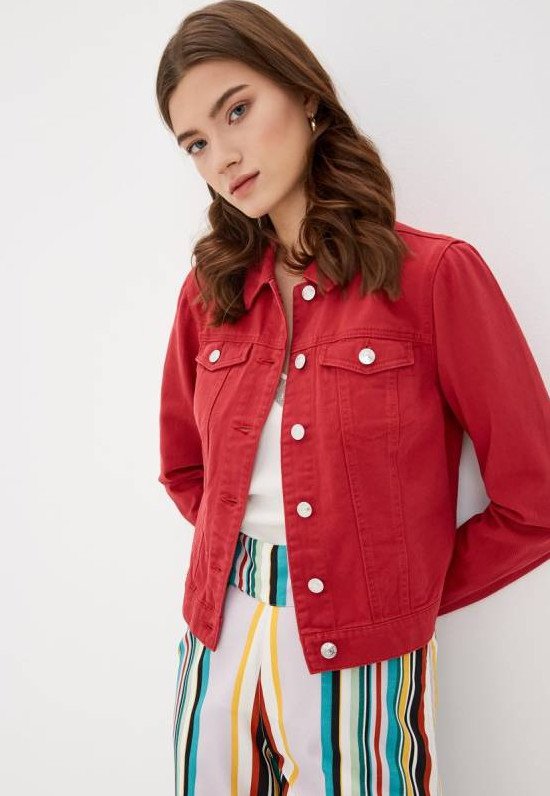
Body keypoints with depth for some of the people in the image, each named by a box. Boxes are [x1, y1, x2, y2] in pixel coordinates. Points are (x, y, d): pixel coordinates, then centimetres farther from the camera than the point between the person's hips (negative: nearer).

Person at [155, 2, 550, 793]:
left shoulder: (433, 274, -12)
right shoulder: (210, 290, 1)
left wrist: (408, 593, -2)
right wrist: (239, 563, 4)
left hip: (360, 662, -4)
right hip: (219, 644, 4)